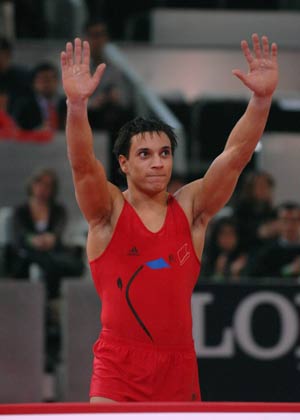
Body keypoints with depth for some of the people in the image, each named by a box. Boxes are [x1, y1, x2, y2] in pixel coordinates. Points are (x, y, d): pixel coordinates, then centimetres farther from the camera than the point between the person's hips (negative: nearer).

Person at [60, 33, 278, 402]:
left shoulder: (191, 209, 5)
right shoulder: (108, 211, -1)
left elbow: (235, 156, -6)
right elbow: (82, 164, -19)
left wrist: (262, 98, -20)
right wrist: (77, 104, -37)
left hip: (179, 370, 3)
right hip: (119, 369, -3)